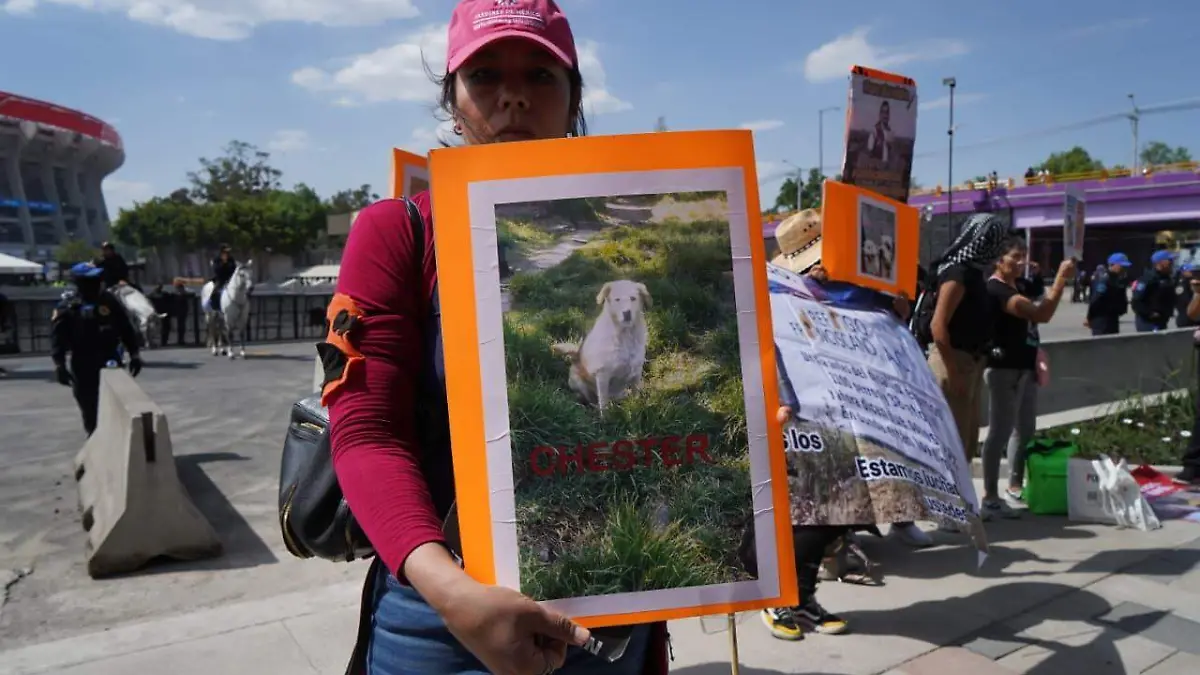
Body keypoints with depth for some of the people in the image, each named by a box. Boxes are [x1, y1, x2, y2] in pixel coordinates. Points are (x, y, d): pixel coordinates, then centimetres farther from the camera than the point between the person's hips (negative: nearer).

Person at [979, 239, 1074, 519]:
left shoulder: (1019, 286, 15)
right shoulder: (995, 289, -17)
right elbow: (1041, 314, -27)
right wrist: (1061, 278, -27)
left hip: (1025, 367, 10)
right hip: (1004, 369, -10)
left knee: (1025, 430, 16)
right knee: (1001, 431, -9)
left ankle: (1015, 486, 27)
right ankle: (990, 498, -5)